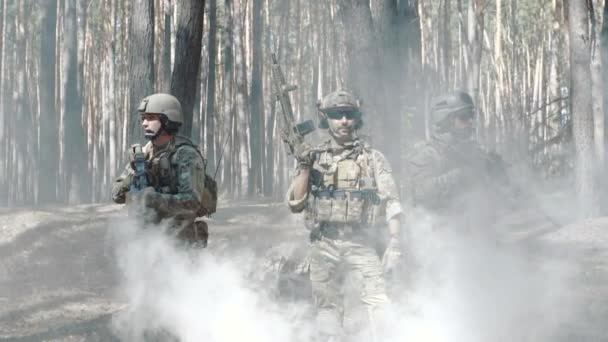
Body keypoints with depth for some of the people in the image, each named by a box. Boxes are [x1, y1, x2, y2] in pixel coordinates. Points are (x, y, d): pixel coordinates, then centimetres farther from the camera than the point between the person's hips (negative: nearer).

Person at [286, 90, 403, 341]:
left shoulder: (372, 158, 6)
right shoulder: (315, 158, 10)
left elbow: (391, 203, 0)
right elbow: (296, 204, 7)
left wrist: (395, 242, -12)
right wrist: (304, 167, -5)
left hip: (360, 244, -2)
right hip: (324, 245, 2)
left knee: (378, 304, -17)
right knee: (327, 309, 4)